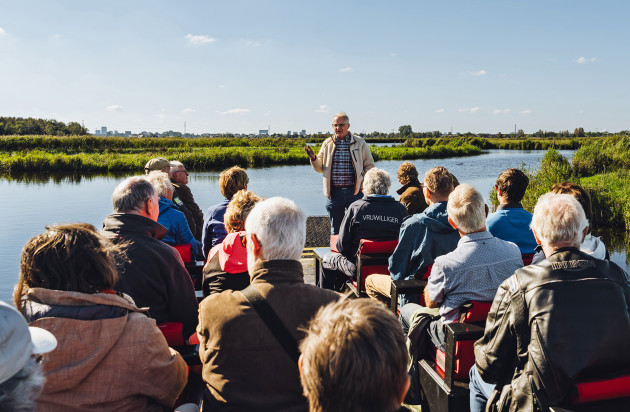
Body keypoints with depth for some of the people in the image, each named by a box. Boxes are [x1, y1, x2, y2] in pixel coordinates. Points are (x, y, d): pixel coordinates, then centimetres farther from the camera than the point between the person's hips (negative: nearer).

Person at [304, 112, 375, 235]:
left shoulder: (360, 143, 4)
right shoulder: (327, 144, 9)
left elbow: (370, 165, 9)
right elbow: (320, 168, 11)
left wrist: (363, 183, -4)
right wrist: (313, 158, -8)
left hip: (354, 192, -2)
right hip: (334, 192, 2)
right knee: (335, 229, 11)